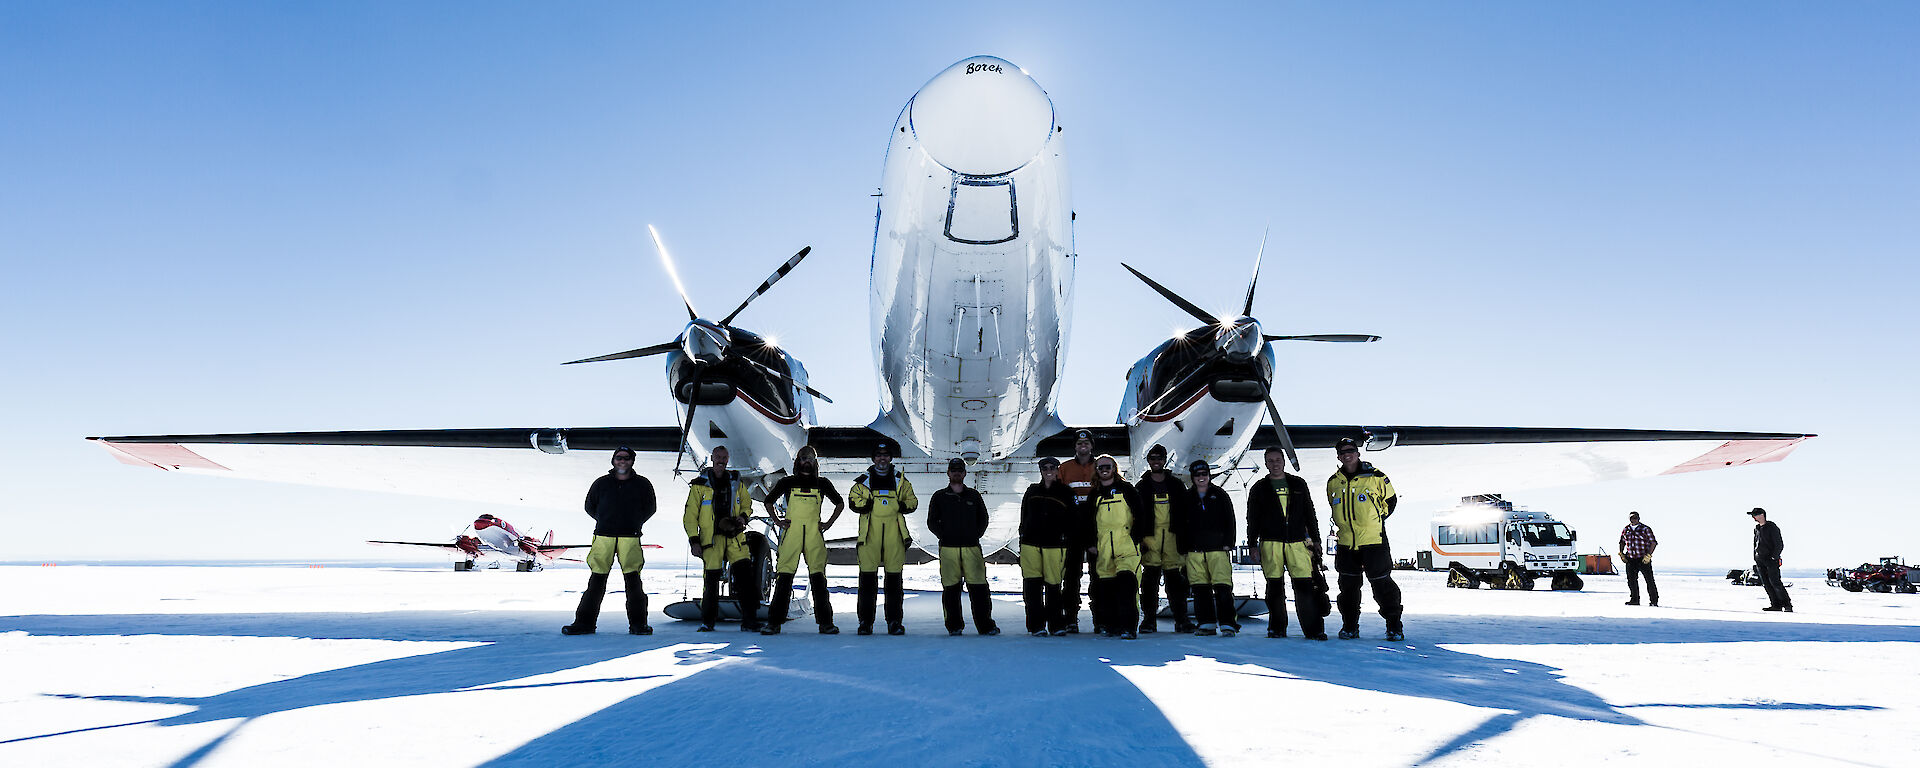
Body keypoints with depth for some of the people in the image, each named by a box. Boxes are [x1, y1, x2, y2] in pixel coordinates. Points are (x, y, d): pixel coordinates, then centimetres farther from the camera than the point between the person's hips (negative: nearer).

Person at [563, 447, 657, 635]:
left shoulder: (642, 484, 7)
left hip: (630, 538, -1)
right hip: (604, 537, 1)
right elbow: (590, 506, 20)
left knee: (633, 581, -5)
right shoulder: (601, 483, 9)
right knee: (596, 580, -1)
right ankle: (585, 622, 6)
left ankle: (638, 623, 2)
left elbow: (649, 508, 19)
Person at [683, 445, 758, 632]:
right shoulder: (699, 485, 5)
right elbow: (690, 516, 4)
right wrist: (694, 541, -4)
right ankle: (707, 621, 14)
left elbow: (747, 506, 24)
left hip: (735, 537, 2)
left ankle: (749, 621, -4)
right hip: (711, 538, -2)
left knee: (745, 574, -8)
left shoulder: (736, 482, 14)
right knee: (711, 579, -4)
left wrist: (743, 517, 1)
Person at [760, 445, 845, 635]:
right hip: (791, 534, 0)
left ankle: (825, 622, 0)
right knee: (784, 577, -5)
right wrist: (777, 521, 8)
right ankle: (774, 622, 0)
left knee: (818, 577, -3)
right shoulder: (787, 482, 9)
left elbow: (840, 503, 22)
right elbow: (768, 501, 20)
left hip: (815, 534, 1)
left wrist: (828, 523, 11)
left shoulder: (823, 484, 11)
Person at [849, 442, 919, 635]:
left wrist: (901, 506, -5)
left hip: (894, 534, 1)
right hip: (870, 534, -1)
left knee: (894, 579, 2)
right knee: (867, 577, -3)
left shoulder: (900, 481, 16)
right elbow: (854, 500, 3)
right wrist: (866, 505, -15)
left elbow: (912, 501, 15)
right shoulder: (863, 481, 13)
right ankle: (865, 621, 4)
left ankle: (894, 621, 8)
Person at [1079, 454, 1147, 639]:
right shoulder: (1094, 496, 16)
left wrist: (1136, 538, -2)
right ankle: (1111, 624, 16)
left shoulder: (1126, 489, 7)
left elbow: (1142, 514, 5)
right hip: (1103, 550, 4)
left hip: (1127, 547, -4)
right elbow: (1085, 522, 20)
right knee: (1105, 588, 3)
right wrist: (1089, 544, 11)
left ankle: (1129, 627, -16)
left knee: (1125, 584, -17)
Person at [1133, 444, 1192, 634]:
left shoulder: (1176, 485, 13)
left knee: (1175, 579, 1)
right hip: (1150, 536, -1)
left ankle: (1181, 620, 7)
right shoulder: (1141, 486, 9)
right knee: (1150, 577, -5)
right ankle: (1149, 620, 1)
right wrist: (1138, 539, -4)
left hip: (1172, 537, 1)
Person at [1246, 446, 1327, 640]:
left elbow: (1310, 514, 15)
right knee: (1275, 586, 2)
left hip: (1297, 542, 0)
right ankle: (1277, 628, 12)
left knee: (1305, 585, -7)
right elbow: (1252, 520, 9)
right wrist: (1252, 544, 3)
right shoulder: (1259, 489, 10)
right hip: (1270, 544, 0)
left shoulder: (1299, 484, 13)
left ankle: (1314, 628, -2)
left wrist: (1315, 539, 9)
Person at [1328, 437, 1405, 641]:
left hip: (1373, 540, -4)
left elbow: (1390, 500, 8)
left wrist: (1378, 519, 2)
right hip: (1346, 542, 4)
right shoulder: (1333, 482, 7)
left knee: (1381, 582, -3)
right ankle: (1350, 626, 20)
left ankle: (1394, 626, 10)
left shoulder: (1375, 476, -3)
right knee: (1348, 585, 8)